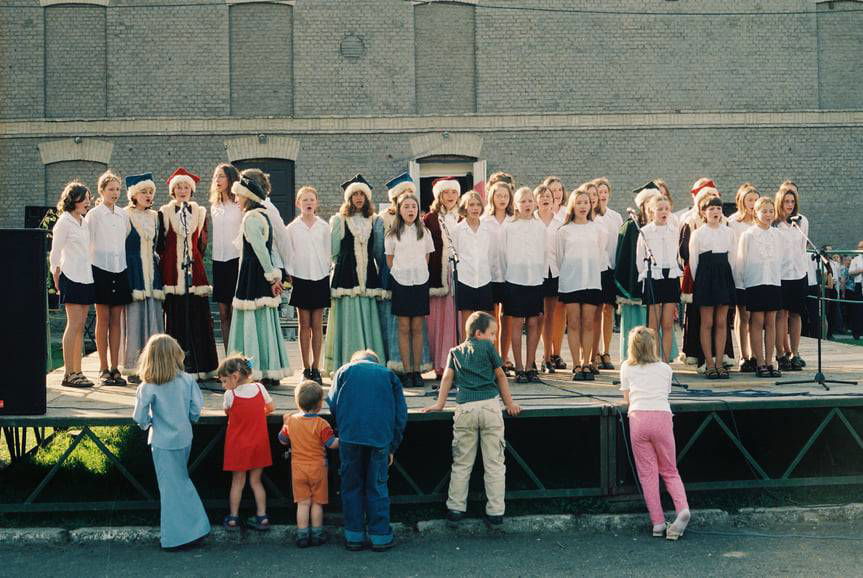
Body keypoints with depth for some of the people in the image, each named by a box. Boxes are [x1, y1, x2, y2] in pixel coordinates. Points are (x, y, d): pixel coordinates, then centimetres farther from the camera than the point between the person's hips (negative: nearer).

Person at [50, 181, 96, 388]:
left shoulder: (84, 222, 16)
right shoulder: (64, 222, -6)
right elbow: (55, 253, -6)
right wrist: (57, 280, -5)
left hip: (86, 277, 7)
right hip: (71, 277, -7)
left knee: (80, 326, 7)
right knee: (74, 324, -9)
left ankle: (77, 371, 10)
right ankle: (68, 374, -8)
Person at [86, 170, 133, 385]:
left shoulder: (124, 215, 10)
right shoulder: (93, 214, -2)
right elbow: (87, 244, -3)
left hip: (120, 270, 4)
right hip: (101, 269, -4)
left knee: (116, 320, 4)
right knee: (103, 319, -1)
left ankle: (115, 368, 7)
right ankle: (103, 369, 4)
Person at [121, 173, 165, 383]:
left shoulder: (154, 217, 15)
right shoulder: (125, 216, -3)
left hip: (152, 272, 5)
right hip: (133, 272, -5)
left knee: (153, 319, 2)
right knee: (134, 318, -5)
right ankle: (132, 369, 1)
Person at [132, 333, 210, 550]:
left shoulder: (147, 387, -16)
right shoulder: (187, 380, -8)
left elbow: (140, 418, -14)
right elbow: (197, 410, -5)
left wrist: (148, 423, 9)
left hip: (163, 442, -4)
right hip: (184, 438, 4)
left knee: (171, 487, 5)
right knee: (182, 481, 20)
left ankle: (178, 534, 10)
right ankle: (196, 527, 21)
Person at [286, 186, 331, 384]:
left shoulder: (324, 227, 3)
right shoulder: (292, 228, 1)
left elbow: (328, 252, 8)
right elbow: (288, 254, 4)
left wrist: (327, 270, 4)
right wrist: (291, 274, 0)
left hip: (320, 278, 1)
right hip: (301, 278, -1)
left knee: (317, 325, 3)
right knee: (304, 325, 2)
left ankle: (315, 368, 9)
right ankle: (306, 368, 7)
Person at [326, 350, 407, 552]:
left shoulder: (344, 371, 18)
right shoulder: (389, 375, 19)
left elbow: (332, 405, 7)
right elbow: (401, 414, 12)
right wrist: (392, 448, 16)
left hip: (349, 435, 0)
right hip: (380, 437, 0)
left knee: (351, 486, 10)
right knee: (377, 486, 8)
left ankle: (354, 536, 12)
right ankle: (380, 537, 9)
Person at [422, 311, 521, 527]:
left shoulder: (455, 351, 17)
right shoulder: (487, 347, 8)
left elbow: (448, 377, 14)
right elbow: (500, 376, 13)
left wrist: (439, 404, 20)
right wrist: (510, 403, 20)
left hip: (465, 409, 3)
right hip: (490, 406, -3)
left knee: (461, 463, 9)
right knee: (494, 463, 3)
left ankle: (455, 509, 9)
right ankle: (495, 513, 3)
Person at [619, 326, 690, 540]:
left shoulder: (627, 368, 16)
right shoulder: (665, 368, 18)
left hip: (638, 418, -1)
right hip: (662, 416, 1)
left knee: (647, 473, 3)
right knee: (670, 470, 10)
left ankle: (658, 523, -2)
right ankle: (682, 508, -15)